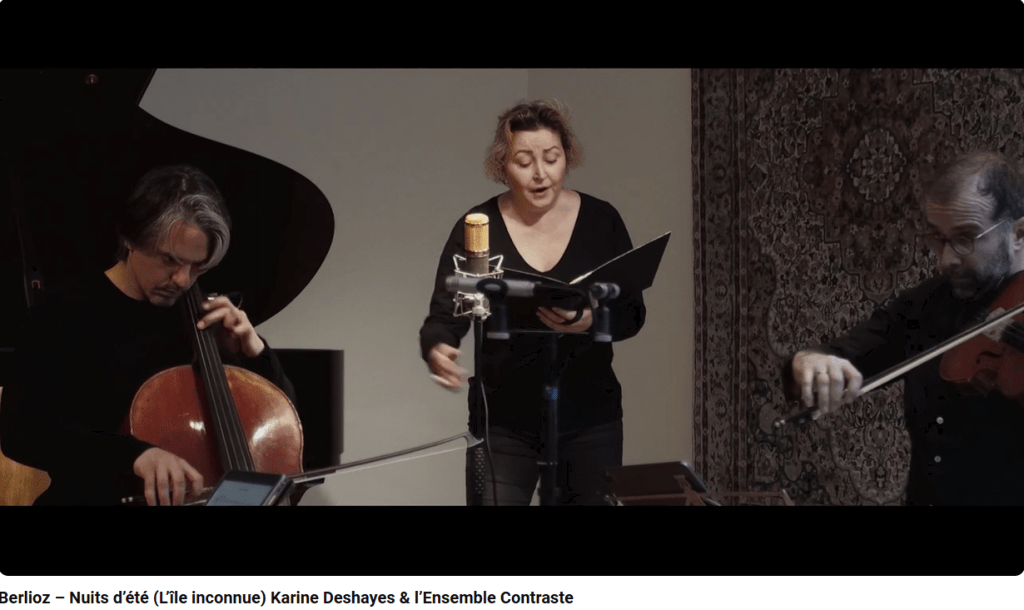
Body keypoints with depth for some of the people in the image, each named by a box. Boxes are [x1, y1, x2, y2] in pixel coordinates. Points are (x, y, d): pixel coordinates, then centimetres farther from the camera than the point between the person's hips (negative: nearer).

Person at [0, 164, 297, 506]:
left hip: (194, 497, 3)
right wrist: (134, 453, -36)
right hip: (96, 496, -2)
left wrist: (252, 350, -7)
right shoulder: (68, 313, -9)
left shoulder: (196, 318, 4)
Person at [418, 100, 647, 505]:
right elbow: (443, 319, -6)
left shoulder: (601, 220, -2)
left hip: (590, 418, 2)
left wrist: (589, 322, -24)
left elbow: (632, 314, -2)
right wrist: (438, 352, -30)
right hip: (503, 422, -1)